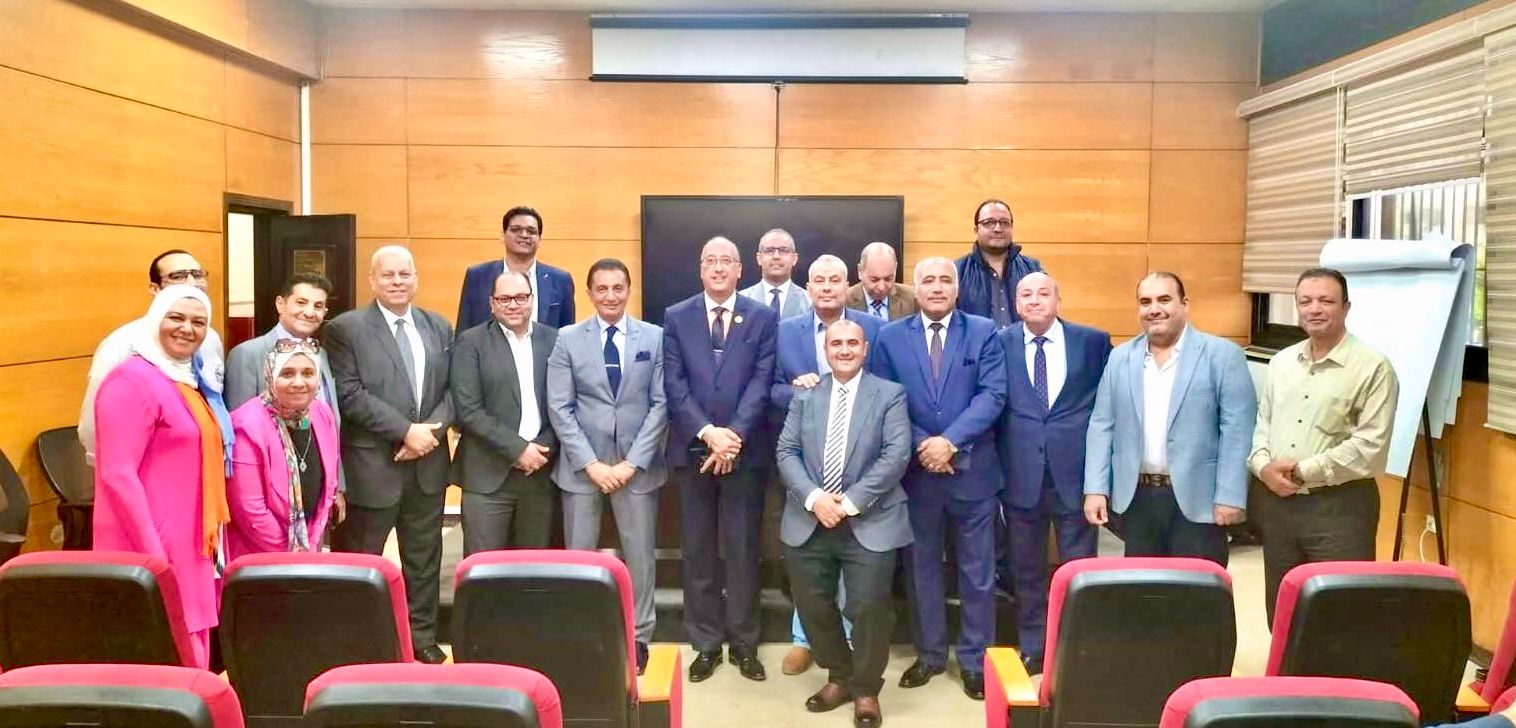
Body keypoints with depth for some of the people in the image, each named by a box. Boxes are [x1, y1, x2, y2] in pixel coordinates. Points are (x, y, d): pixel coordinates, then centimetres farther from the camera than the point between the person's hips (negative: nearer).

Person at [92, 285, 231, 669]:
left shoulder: (189, 380, 14)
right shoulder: (133, 380, -13)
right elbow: (117, 475, -19)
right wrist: (153, 554, -22)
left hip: (189, 546, 9)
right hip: (151, 549, -9)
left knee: (192, 663, 14)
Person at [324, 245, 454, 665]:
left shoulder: (439, 328, 10)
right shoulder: (346, 328, -5)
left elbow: (452, 390, 8)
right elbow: (350, 394, -13)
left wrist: (432, 429, -11)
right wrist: (406, 430, -18)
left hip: (428, 464, 5)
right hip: (373, 465, -4)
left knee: (424, 558, 13)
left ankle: (422, 638, 26)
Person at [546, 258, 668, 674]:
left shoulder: (656, 338, 2)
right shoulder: (568, 340, 2)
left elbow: (661, 404, -2)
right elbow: (560, 408, -3)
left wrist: (631, 463, -9)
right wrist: (591, 463, -11)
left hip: (637, 465, 0)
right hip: (581, 465, 0)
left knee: (640, 554, 7)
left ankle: (638, 636, 21)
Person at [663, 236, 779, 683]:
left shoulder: (763, 317, 3)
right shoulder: (676, 317, 6)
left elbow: (762, 381, -5)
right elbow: (674, 384, -2)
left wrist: (734, 435, -16)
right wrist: (707, 432, -14)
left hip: (745, 449, -1)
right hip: (692, 449, 1)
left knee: (743, 549, 6)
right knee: (698, 551, 8)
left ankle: (744, 643, 18)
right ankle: (706, 643, 19)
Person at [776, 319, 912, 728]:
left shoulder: (890, 394, 2)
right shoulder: (804, 396, 11)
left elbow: (896, 455, -9)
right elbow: (787, 452, 4)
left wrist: (850, 502, -16)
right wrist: (813, 497, -13)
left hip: (869, 523, -3)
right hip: (809, 521, 4)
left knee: (868, 607, -5)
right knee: (812, 605, 9)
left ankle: (866, 689, 18)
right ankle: (839, 677, 32)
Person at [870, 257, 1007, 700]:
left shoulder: (983, 332, 0)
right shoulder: (890, 337, 3)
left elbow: (992, 395, -9)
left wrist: (950, 441, -18)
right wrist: (921, 446, -12)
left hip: (972, 470, -1)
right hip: (916, 471, 1)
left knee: (977, 572, 7)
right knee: (922, 568, 12)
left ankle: (975, 660, 21)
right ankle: (930, 654, 27)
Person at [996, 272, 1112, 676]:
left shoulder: (1094, 341, 1)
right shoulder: (1000, 343, 1)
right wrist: (996, 461, -5)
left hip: (1075, 472, 0)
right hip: (1021, 473, 1)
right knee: (1026, 569, 12)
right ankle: (1031, 649, 27)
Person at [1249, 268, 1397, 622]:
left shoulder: (1373, 367, -8)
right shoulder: (1281, 362, 12)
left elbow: (1370, 447, -15)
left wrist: (1304, 471, -15)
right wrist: (1263, 466, -6)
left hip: (1340, 506, -6)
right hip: (1277, 502, 6)